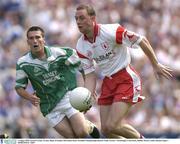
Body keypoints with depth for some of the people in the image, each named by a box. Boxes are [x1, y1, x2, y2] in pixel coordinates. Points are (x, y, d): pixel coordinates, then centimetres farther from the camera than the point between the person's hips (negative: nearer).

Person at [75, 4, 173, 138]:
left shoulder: (110, 31, -20)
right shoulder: (81, 46, -1)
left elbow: (142, 40, -13)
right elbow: (90, 75, 3)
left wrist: (156, 65, -8)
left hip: (126, 79, -7)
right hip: (108, 83, 7)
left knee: (111, 126, -17)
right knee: (106, 130, 1)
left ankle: (142, 140, 9)